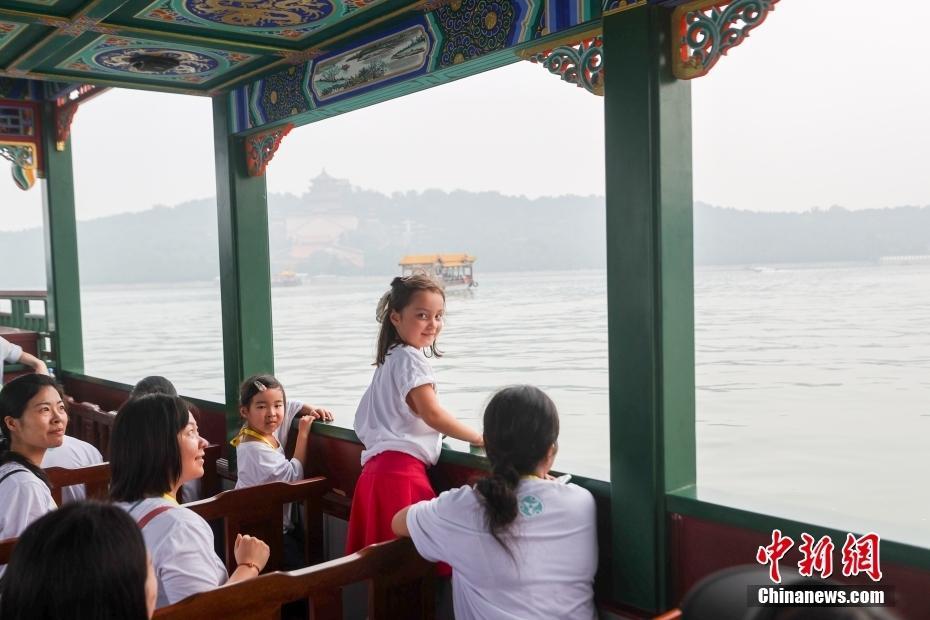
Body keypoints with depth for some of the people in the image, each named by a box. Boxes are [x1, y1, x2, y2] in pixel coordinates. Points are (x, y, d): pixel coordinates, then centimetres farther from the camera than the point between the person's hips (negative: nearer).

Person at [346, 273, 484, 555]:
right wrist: (479, 438, -7)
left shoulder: (391, 358, 22)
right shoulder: (411, 358, -9)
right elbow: (432, 413, -16)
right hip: (401, 471, -10)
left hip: (377, 467, 10)